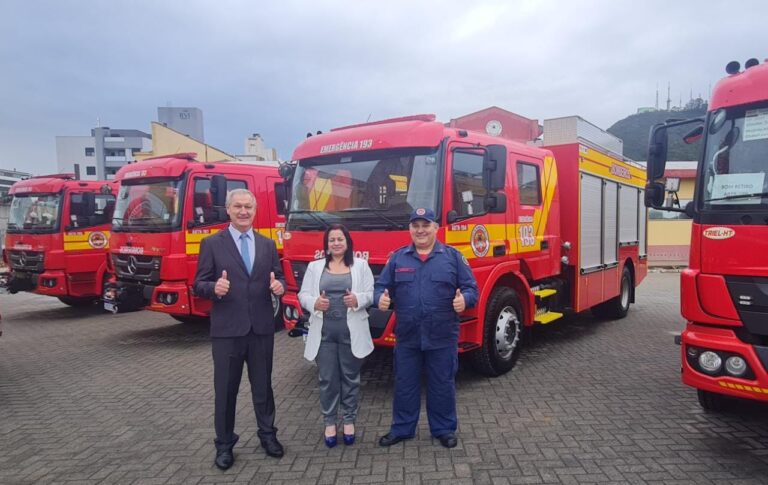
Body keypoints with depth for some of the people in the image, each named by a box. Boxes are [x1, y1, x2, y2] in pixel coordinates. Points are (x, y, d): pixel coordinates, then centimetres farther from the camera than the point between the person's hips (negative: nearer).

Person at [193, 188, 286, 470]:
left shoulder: (267, 244, 9)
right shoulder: (212, 244, -2)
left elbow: (277, 279, 11)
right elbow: (199, 285, -4)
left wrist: (279, 286, -13)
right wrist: (214, 288, -26)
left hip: (262, 328, 3)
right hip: (227, 330, -2)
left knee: (263, 385, 14)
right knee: (225, 389, 8)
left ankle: (268, 435, 32)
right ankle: (224, 444, 24)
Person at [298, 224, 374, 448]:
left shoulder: (360, 265, 5)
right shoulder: (315, 267, 9)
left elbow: (371, 294, 1)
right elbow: (303, 295, 5)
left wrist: (358, 299, -20)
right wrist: (314, 302, -15)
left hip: (351, 331, -1)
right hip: (324, 331, 1)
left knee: (350, 377, 8)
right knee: (327, 378, 5)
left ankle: (349, 421, 23)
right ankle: (329, 423, 19)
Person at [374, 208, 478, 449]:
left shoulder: (452, 256, 2)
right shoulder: (398, 258, 6)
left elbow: (471, 287, 0)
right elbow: (381, 286, 8)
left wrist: (464, 299, -21)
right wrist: (380, 298, -15)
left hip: (442, 337, -1)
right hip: (407, 337, 2)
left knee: (442, 385, 11)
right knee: (405, 384, 12)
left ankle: (444, 429, 28)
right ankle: (401, 428, 28)